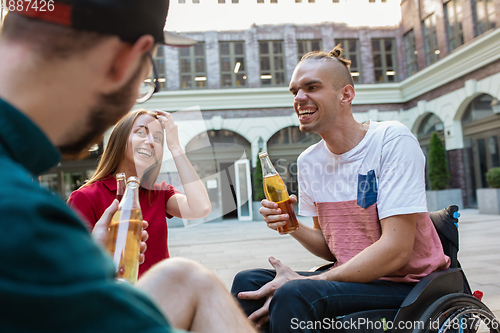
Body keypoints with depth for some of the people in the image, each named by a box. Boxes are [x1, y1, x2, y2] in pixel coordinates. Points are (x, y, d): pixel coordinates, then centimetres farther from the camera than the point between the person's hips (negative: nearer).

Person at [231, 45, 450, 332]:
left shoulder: (393, 140, -15)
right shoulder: (308, 162, 4)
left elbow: (396, 250, -22)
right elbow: (331, 249, 10)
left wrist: (300, 281, -22)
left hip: (407, 284, -6)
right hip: (353, 276, 6)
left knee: (293, 296, -29)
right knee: (247, 282, -7)